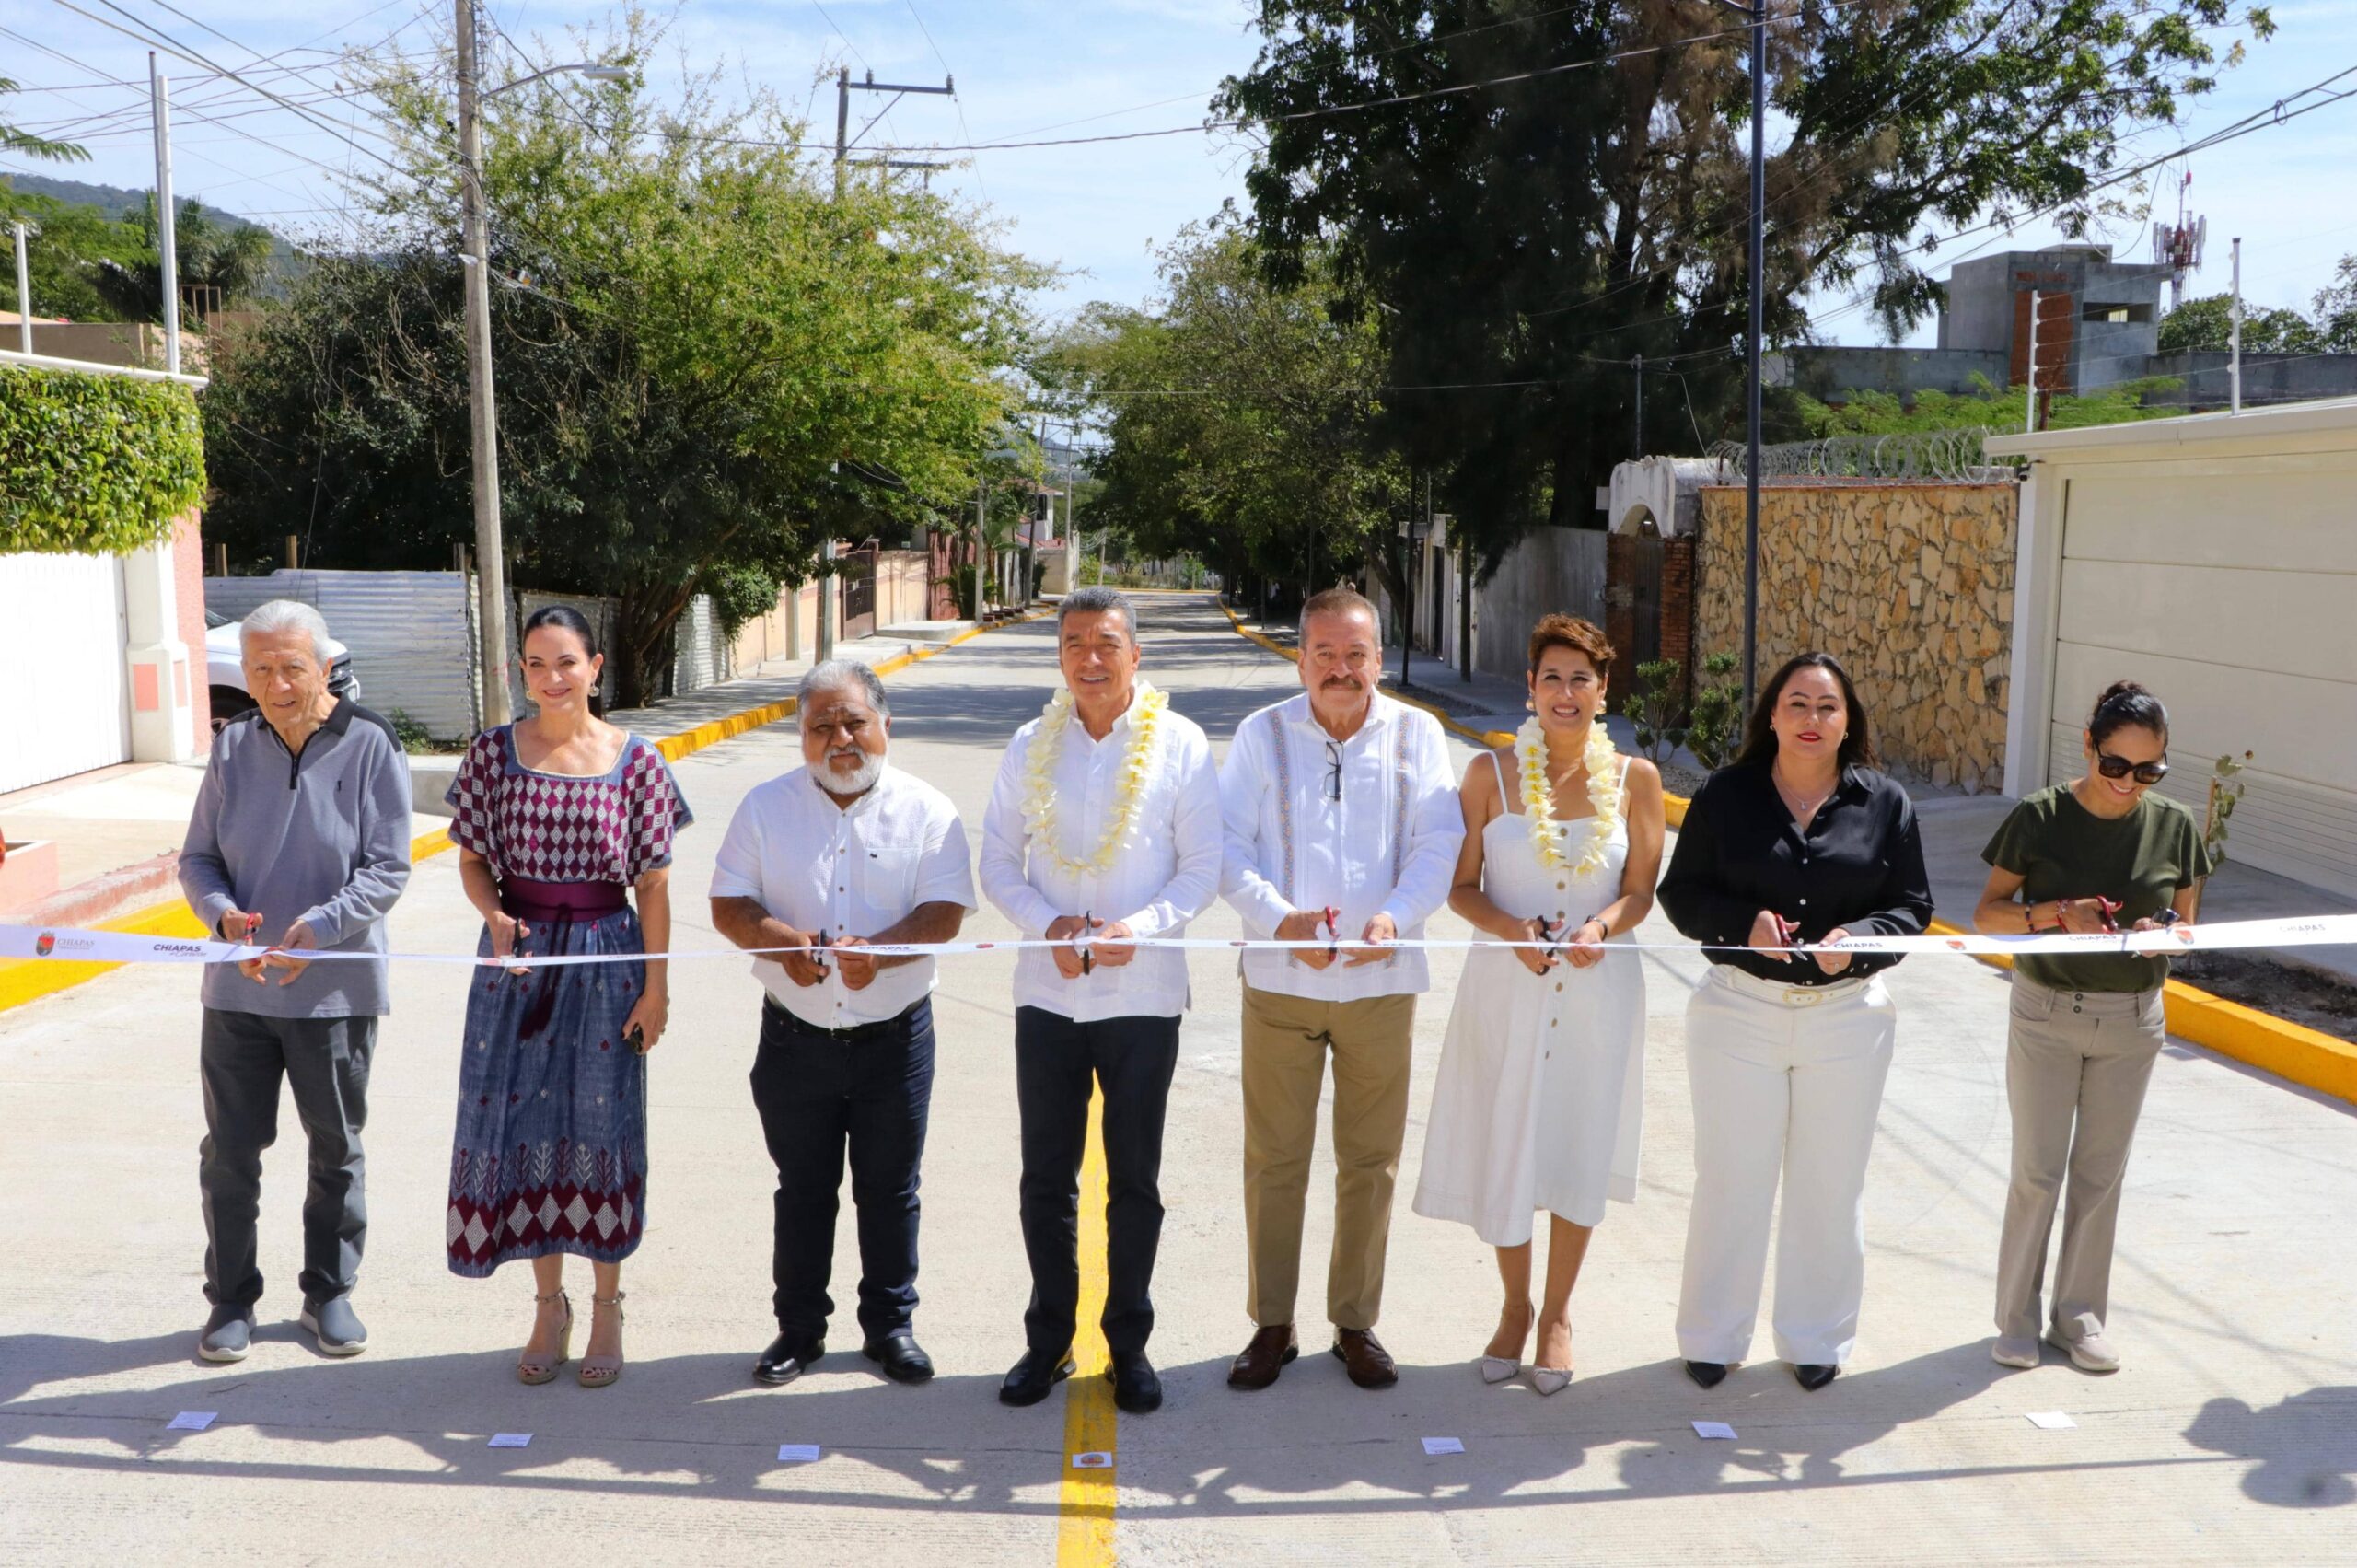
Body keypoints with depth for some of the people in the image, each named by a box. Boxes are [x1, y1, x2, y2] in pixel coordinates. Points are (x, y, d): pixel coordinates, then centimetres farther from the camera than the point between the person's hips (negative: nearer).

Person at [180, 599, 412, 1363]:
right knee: (229, 1150, 8)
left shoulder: (370, 746, -9)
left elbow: (387, 869, -10)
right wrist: (223, 912, -16)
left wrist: (322, 925, -25)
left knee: (336, 1149, 11)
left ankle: (330, 1293, 28)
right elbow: (197, 859, 5)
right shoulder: (233, 747, 1)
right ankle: (231, 1299, 24)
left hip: (336, 988, -2)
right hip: (237, 987, 3)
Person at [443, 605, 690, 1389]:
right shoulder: (494, 752, 1)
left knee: (600, 1124, 5)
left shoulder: (636, 761, -3)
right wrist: (495, 918, -13)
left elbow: (653, 884, -1)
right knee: (521, 1120, 6)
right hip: (518, 958, 2)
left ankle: (606, 1307, 21)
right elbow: (472, 859, 7)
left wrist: (656, 987, -3)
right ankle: (549, 1303, 23)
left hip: (605, 958, -2)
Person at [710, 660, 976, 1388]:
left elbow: (944, 913, -10)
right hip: (795, 1038, 1)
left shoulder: (927, 810, -2)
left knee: (890, 1189, 10)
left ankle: (890, 1324, 26)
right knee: (802, 1188, 12)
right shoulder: (766, 807, 3)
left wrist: (878, 950, -28)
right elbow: (728, 905, -1)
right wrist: (780, 940, -22)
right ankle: (799, 1326, 27)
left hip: (895, 1038, -1)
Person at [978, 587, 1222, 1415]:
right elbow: (998, 862, 5)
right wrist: (1048, 924, -13)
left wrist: (1137, 928, -19)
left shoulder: (1181, 745, -4)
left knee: (1135, 1182, 9)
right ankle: (1048, 1339, 25)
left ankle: (1129, 1344, 23)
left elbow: (1203, 866, -3)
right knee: (1045, 1178, 9)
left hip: (1142, 995, -2)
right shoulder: (1031, 746, 4)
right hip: (1047, 992, 2)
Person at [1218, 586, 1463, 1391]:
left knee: (1370, 1161, 9)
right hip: (1280, 981, 0)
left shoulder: (1416, 734, 5)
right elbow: (1228, 846, -2)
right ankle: (1271, 1325, 19)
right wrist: (1279, 917, -18)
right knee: (1274, 1159, 6)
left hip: (1382, 981, 1)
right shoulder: (1262, 734, 3)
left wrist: (1397, 915, -18)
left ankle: (1356, 1323, 23)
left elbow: (1439, 842, -1)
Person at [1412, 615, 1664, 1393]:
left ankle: (1557, 1313, 30)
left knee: (1579, 1152, 9)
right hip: (1505, 987, 0)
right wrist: (1512, 930, -19)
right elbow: (1462, 887, -1)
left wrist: (1602, 926, -17)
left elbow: (1641, 891, 3)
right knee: (1503, 1150, 7)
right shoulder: (1490, 773, -4)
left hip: (1599, 989, 1)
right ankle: (1514, 1306, 31)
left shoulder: (1634, 777, -2)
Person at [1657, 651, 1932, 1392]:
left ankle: (1816, 1338, 29)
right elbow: (1681, 893, 0)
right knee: (1731, 1178, 7)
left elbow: (1912, 906, 4)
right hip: (1739, 1010, -1)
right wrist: (1743, 922, -19)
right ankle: (1713, 1337, 23)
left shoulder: (1885, 803, 1)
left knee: (1830, 1183, 12)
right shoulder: (1725, 795, -2)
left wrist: (1859, 937, -16)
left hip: (1848, 1017, 1)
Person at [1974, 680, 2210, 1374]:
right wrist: (2057, 913, -24)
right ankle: (2017, 1316, 18)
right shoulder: (2040, 818, -11)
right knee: (2037, 1171, 2)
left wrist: (2166, 933, -17)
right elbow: (1988, 913, -7)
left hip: (2132, 1020, 3)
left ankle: (2080, 1315, 26)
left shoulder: (2174, 826, -3)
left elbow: (2185, 923, 6)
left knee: (2101, 1172, 11)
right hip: (2047, 1012, -2)